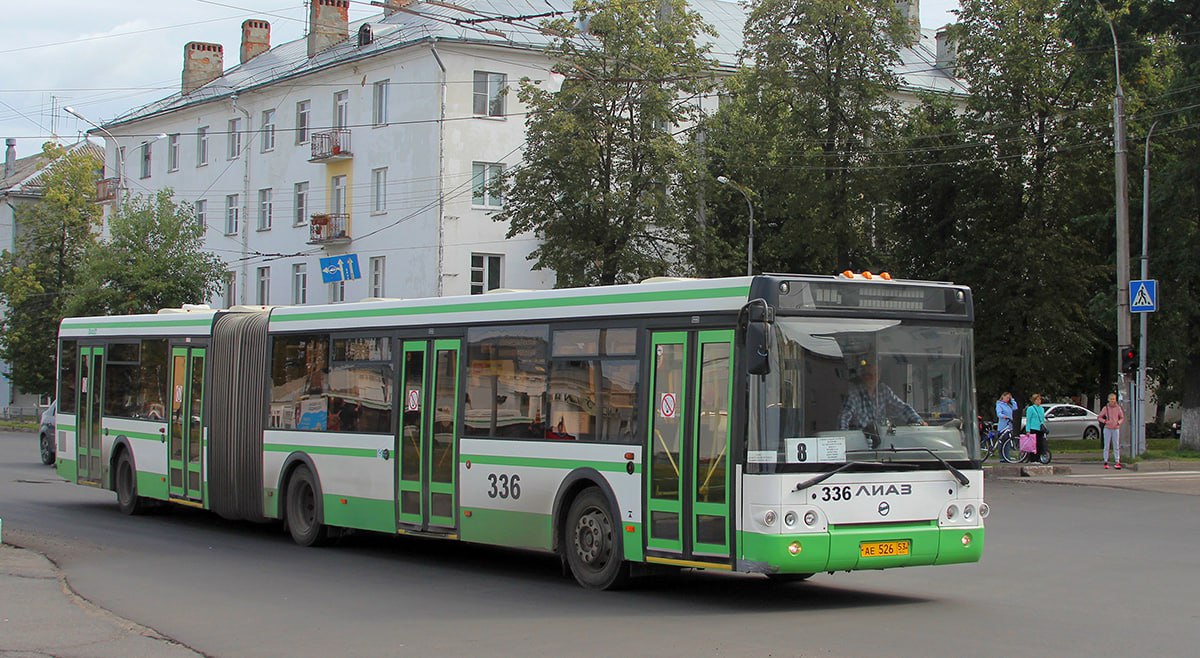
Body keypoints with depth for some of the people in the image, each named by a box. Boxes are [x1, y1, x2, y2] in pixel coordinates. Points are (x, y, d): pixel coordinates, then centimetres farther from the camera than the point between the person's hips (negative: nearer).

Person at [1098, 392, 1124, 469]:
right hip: (1107, 429, 0)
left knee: (1116, 446, 1)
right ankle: (1105, 462, 5)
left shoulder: (1118, 408, -2)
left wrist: (1119, 422, -13)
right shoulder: (1105, 408, -3)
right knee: (1106, 446, 1)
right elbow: (1100, 417, 3)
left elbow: (1122, 418, 7)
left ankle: (1117, 462, 1)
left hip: (1116, 429, 0)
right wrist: (1105, 421, -15)